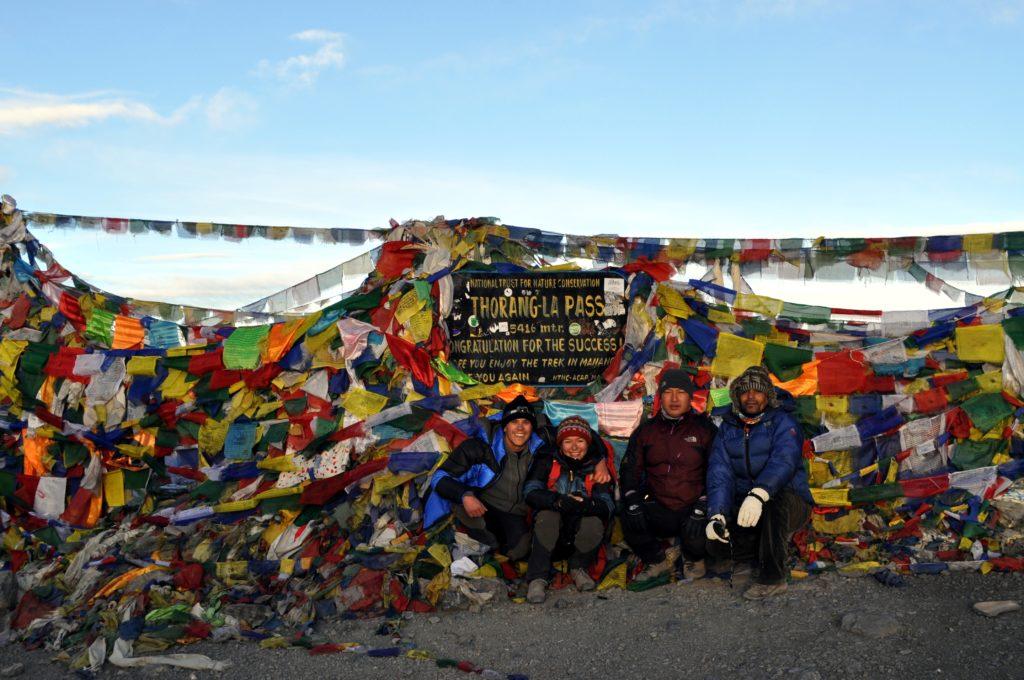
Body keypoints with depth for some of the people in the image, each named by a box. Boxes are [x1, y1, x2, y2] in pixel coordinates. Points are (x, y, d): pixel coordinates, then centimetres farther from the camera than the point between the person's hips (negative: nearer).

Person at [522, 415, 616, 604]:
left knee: (595, 523, -30)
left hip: (581, 537, 1)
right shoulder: (547, 463, 0)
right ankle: (537, 578, -26)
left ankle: (579, 568, -2)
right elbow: (531, 493, -15)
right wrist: (559, 501, -34)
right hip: (549, 535, -1)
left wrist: (589, 505, -37)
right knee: (548, 515, -32)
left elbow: (608, 506, -13)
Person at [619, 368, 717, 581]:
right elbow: (629, 470, 7)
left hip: (693, 507, -2)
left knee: (696, 537, -31)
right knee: (630, 522, -26)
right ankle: (659, 560, 5)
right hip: (658, 511, 2)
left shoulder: (705, 429, 4)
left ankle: (694, 559, 10)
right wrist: (633, 503, -12)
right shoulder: (645, 431, 12)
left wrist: (701, 509, -16)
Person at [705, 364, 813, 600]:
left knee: (774, 499, -38)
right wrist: (717, 515, -21)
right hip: (744, 509, 4)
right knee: (717, 542, -20)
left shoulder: (783, 423, -8)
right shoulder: (728, 428, 7)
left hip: (790, 504, -4)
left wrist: (758, 494, -46)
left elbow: (784, 462, -28)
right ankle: (778, 541, 5)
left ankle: (772, 578, -26)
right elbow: (719, 472, -4)